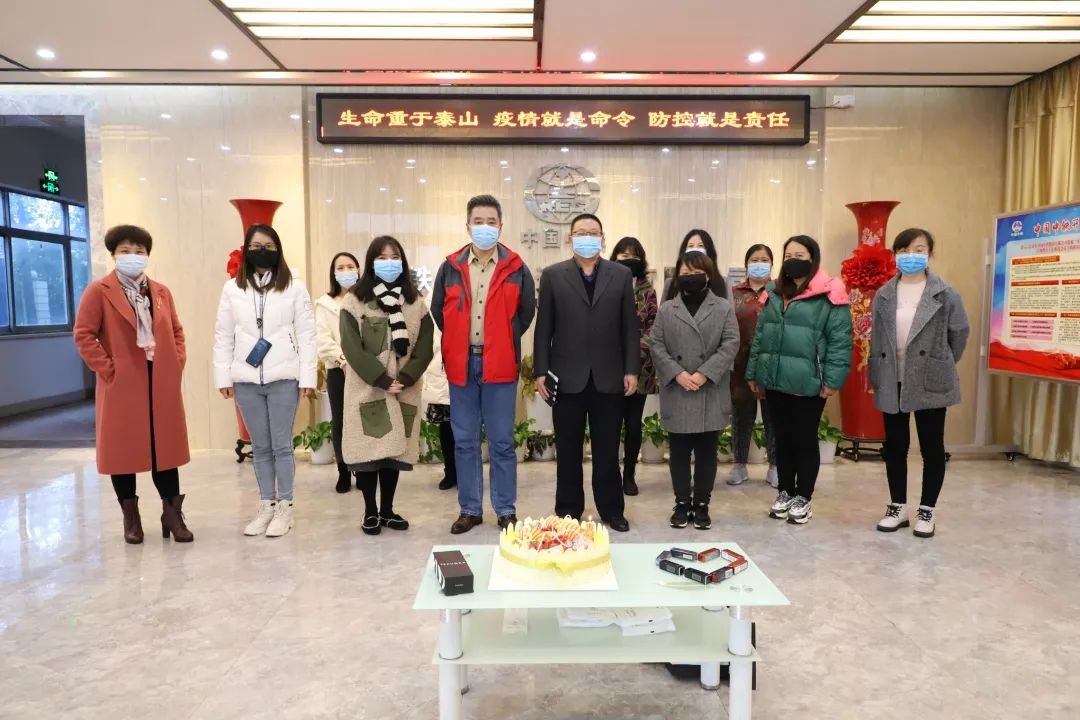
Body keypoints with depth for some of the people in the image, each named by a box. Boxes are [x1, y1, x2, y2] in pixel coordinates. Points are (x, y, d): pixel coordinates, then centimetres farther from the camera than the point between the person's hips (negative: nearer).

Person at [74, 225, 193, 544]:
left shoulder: (161, 292, 12)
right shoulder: (99, 291, -2)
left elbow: (177, 331, 17)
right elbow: (83, 335, -6)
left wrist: (178, 362, 4)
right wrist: (108, 369, -11)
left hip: (162, 383, 4)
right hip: (122, 385, -3)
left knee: (166, 446, 7)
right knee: (123, 449, 5)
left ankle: (172, 514, 16)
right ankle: (131, 517, 19)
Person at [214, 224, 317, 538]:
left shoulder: (294, 287, 0)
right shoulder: (232, 288, 7)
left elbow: (306, 334, -2)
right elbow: (223, 336, 8)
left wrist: (307, 377, -7)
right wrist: (223, 377, 3)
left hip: (283, 377, -3)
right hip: (246, 379, 3)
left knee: (282, 446, 2)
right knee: (260, 447, 11)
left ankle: (285, 507, 14)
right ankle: (266, 506, 21)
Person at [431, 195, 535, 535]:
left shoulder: (516, 268, 0)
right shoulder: (450, 267, 4)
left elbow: (526, 312, 9)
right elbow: (437, 311, 13)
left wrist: (503, 342, 8)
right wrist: (460, 342, 11)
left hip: (500, 366, -2)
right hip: (461, 364, 2)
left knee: (501, 442, 6)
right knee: (464, 441, 9)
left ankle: (506, 510, 17)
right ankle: (469, 509, 21)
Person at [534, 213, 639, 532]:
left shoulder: (621, 275, 6)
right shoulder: (553, 275, 3)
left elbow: (629, 326, 5)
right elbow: (544, 327, 1)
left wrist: (632, 369, -1)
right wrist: (540, 371, -4)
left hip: (608, 377, 1)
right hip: (567, 377, -1)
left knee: (607, 449, 10)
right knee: (568, 450, 9)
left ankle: (611, 509, 23)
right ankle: (568, 510, 22)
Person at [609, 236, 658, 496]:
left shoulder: (646, 288, 8)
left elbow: (654, 323, 5)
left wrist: (640, 347, -10)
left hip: (639, 365, 1)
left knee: (633, 422, 6)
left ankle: (629, 474, 18)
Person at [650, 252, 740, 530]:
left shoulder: (724, 308, 5)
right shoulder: (666, 309, 8)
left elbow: (730, 344, -4)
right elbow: (657, 346, 1)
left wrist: (704, 374, -15)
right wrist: (677, 374, -13)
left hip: (711, 395, -1)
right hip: (676, 396, 1)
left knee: (706, 453, 7)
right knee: (679, 452, 7)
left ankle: (701, 504, 19)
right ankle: (682, 503, 19)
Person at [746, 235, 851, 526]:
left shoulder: (829, 296, -7)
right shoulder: (773, 293, 11)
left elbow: (840, 340, -10)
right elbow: (760, 336, 14)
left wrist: (832, 380, -14)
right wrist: (753, 372, 11)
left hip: (808, 383, -5)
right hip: (775, 380, 5)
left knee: (805, 440, 7)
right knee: (782, 439, 15)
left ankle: (803, 499, 21)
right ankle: (785, 493, 29)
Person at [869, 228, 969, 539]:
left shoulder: (945, 294, -5)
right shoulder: (884, 295, 5)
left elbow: (959, 334, 3)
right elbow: (876, 338, 8)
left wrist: (941, 366, 10)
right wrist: (876, 376, 5)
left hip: (931, 382, -3)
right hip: (892, 382, 3)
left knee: (932, 446, 6)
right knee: (894, 446, 10)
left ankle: (927, 510, 20)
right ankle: (897, 507, 23)